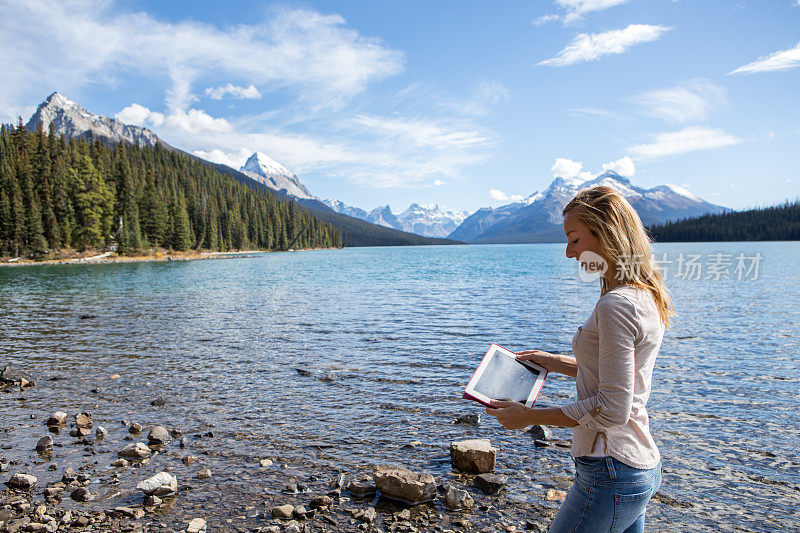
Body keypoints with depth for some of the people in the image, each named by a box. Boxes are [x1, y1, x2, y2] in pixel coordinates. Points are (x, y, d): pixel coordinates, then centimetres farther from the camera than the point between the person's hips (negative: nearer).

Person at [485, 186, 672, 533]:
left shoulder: (616, 305, -23)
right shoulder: (646, 298, 8)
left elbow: (612, 410, -24)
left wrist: (528, 416, -18)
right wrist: (556, 362, 17)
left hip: (611, 474, -9)